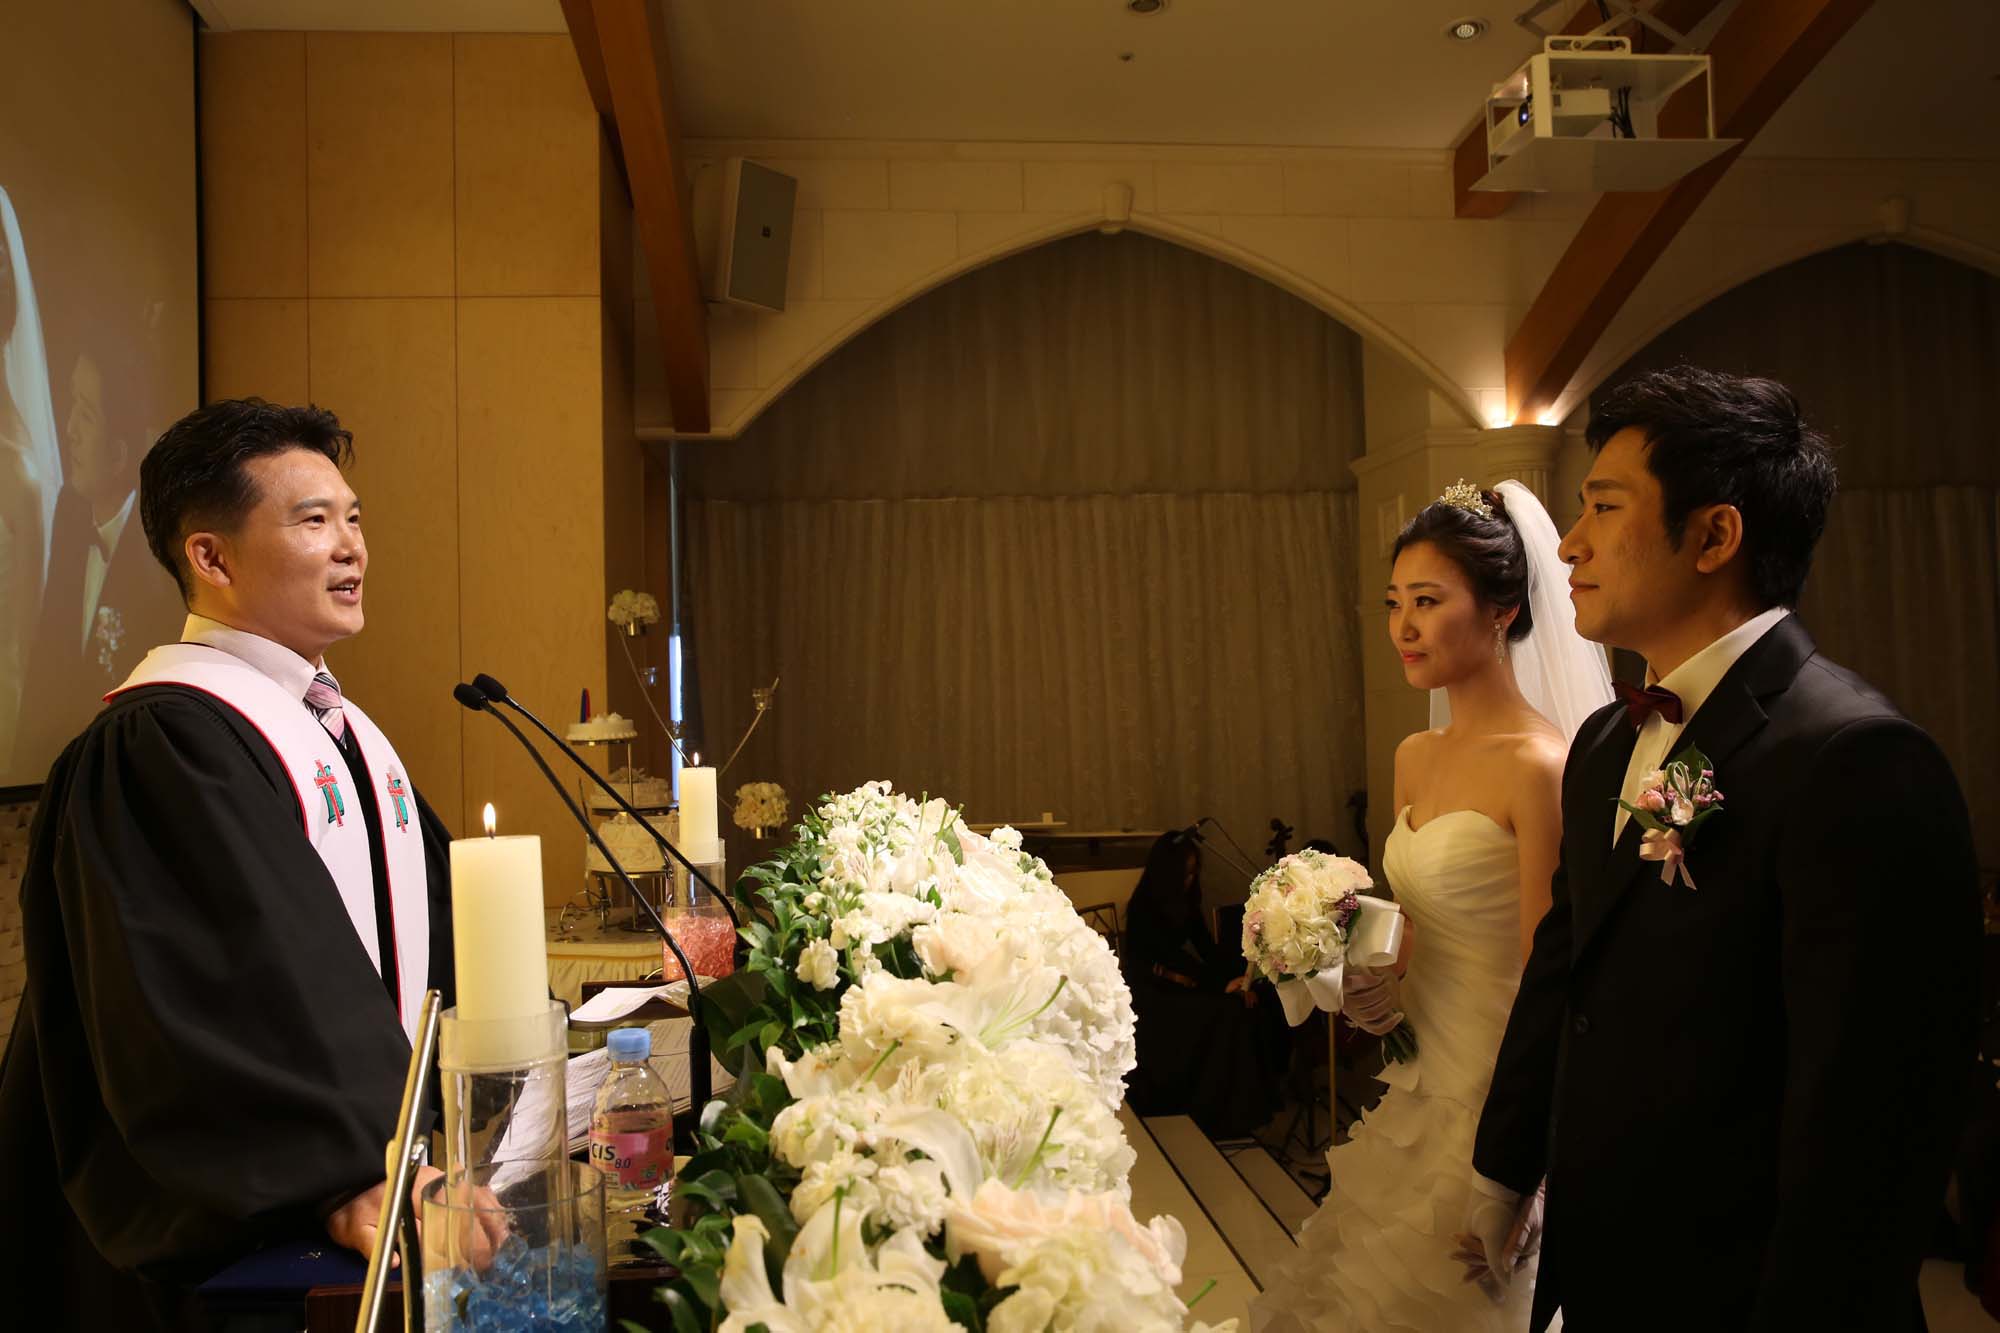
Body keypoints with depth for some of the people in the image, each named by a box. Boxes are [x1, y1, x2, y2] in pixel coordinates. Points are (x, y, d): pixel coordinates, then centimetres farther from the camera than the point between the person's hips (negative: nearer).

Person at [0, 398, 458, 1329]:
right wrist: (347, 1178, -32)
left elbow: (433, 928, 12)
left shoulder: (346, 730, 10)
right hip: (232, 1234, -8)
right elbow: (235, 990, -27)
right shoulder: (159, 744, -18)